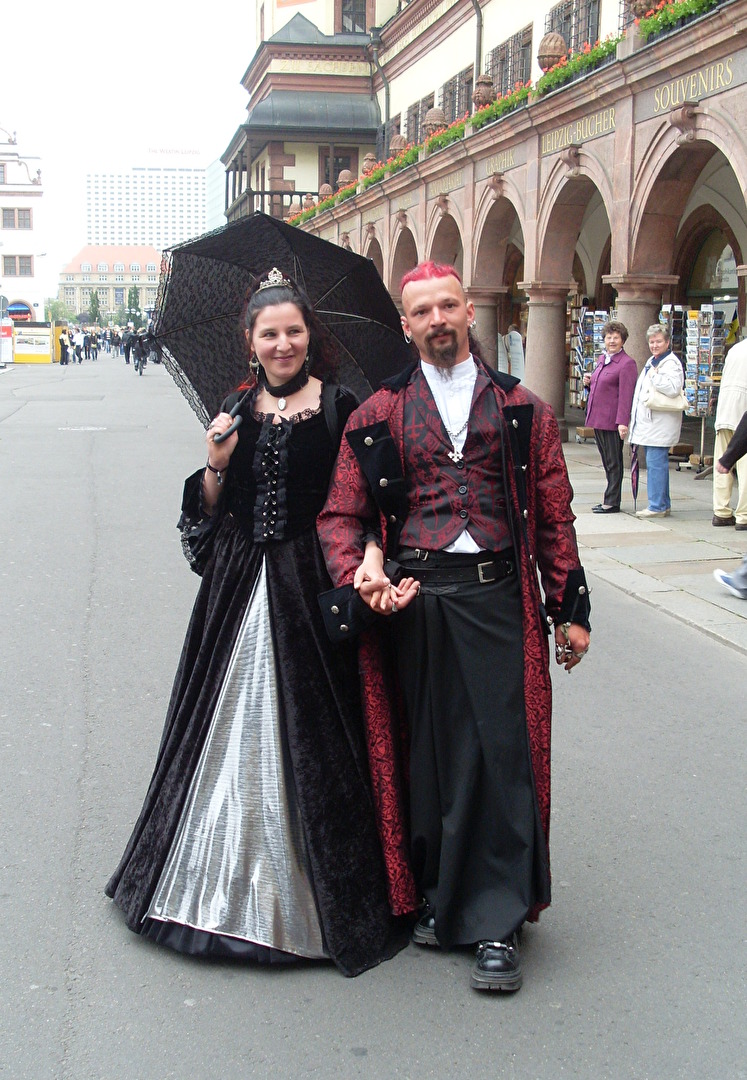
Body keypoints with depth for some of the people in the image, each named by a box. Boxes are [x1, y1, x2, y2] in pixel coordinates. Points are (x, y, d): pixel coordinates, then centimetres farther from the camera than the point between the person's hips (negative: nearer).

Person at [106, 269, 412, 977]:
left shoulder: (339, 408, -2)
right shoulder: (236, 412, 10)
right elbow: (210, 512, 11)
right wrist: (217, 464, -7)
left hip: (309, 585, -4)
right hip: (239, 588, 4)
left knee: (306, 734, 1)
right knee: (232, 726, 10)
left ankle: (313, 893, 15)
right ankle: (230, 884, 27)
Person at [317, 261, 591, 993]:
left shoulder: (521, 409, 11)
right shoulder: (380, 415, 10)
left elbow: (553, 516, 11)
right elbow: (341, 514, 9)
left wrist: (570, 608, 9)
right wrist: (360, 575, -9)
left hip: (496, 596, -1)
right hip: (411, 599, 1)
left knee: (501, 749, -5)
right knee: (428, 751, 6)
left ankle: (498, 923, 4)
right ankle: (440, 897, 23)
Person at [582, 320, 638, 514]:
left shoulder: (627, 363, -10)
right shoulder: (601, 359, 16)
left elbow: (626, 395, -16)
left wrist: (622, 422, -22)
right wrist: (589, 381, 7)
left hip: (612, 421, -8)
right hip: (597, 418, 8)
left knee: (613, 462, -1)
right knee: (607, 462, 14)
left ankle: (612, 502, 4)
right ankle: (609, 498, 21)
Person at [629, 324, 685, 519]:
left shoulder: (671, 363, -9)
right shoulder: (651, 362, 20)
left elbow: (673, 388, -26)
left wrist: (655, 376, -16)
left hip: (660, 425, -10)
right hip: (648, 424, 10)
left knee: (656, 464, -11)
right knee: (653, 464, 12)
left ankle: (657, 506, -8)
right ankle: (663, 504, 19)